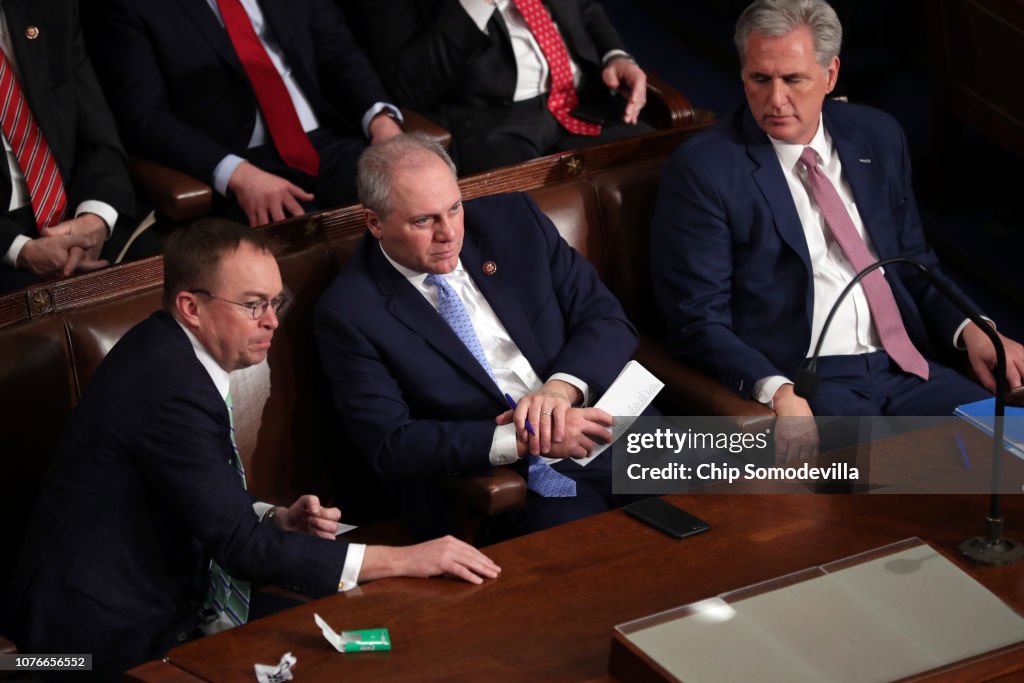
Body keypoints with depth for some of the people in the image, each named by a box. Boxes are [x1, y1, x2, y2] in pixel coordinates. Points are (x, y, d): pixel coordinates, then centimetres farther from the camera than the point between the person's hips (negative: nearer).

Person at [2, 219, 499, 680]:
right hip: (113, 637, -9)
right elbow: (240, 544, -23)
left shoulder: (168, 351, 5)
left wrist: (279, 519, -2)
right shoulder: (172, 390, -24)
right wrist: (405, 560, -22)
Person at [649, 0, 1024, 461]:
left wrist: (971, 331, 2)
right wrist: (775, 391, -24)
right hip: (802, 384, -6)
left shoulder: (877, 137, 14)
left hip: (904, 365, 6)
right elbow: (698, 319, -6)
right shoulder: (702, 169, -3)